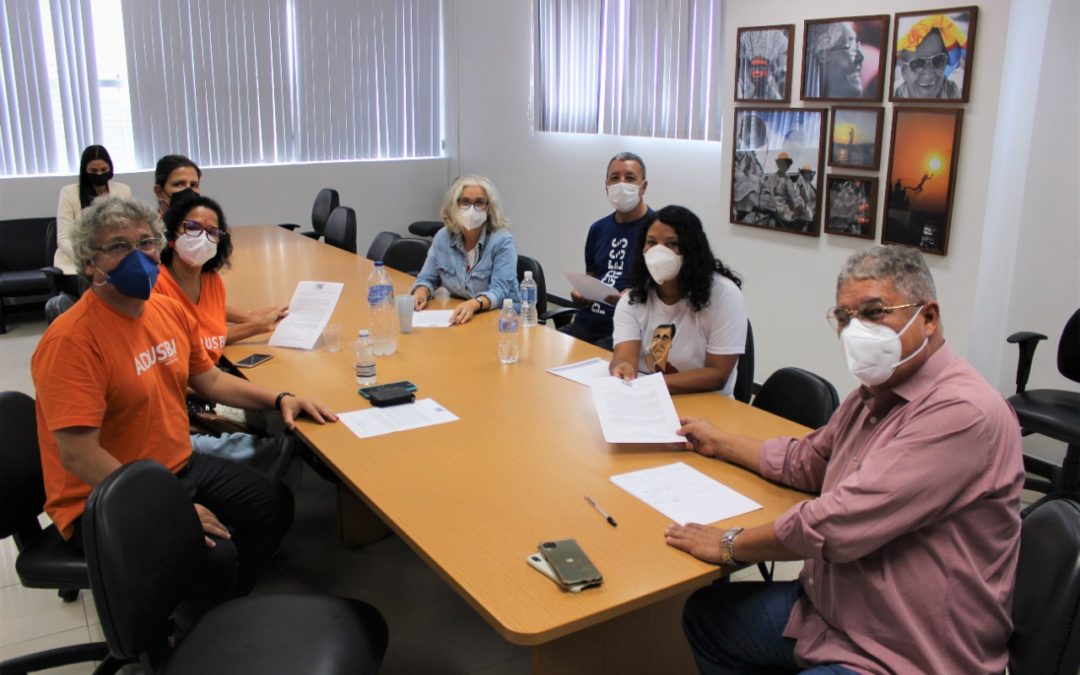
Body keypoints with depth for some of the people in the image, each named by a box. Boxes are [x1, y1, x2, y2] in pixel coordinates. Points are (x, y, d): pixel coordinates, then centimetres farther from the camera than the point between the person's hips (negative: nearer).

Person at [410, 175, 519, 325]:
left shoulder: (502, 242, -11)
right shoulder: (443, 237, 3)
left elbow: (499, 291, -19)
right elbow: (427, 279, 12)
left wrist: (474, 304, -38)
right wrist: (421, 293, -11)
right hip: (457, 317, 4)